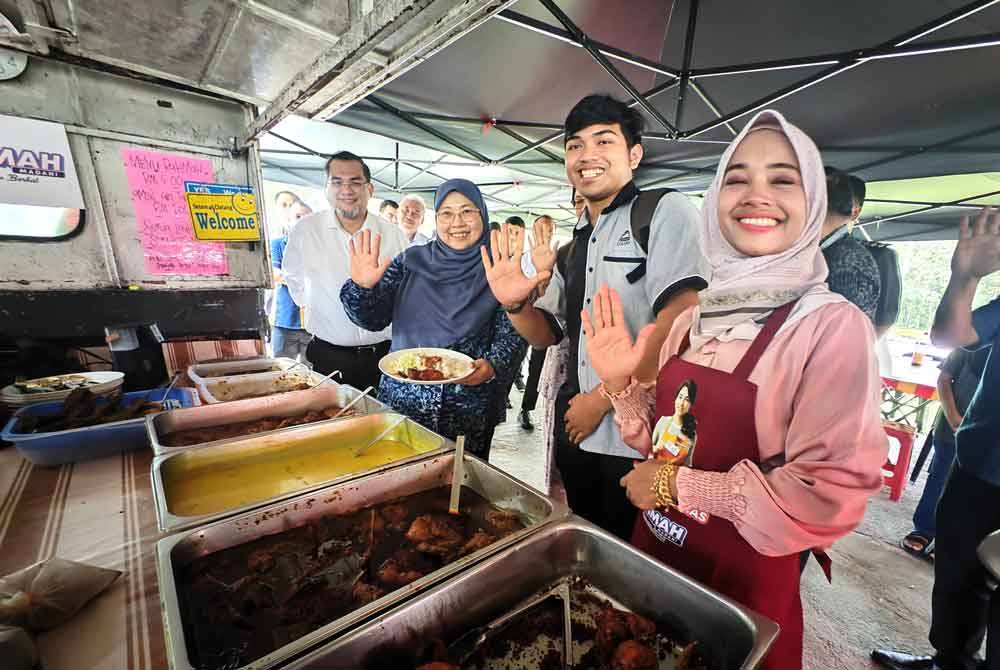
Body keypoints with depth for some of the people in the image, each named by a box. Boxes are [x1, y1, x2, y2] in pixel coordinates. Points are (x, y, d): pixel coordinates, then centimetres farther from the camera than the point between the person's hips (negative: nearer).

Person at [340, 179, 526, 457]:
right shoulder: (411, 262, 3)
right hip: (404, 400, 2)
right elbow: (374, 319, 0)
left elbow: (511, 335, -5)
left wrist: (492, 367, -23)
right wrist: (361, 287, -19)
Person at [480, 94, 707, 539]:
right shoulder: (573, 242, 12)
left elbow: (678, 323, -21)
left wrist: (602, 398, -16)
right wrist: (515, 305, -6)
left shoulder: (666, 212, -9)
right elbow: (549, 333, 15)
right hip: (576, 432, 7)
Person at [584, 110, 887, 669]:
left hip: (743, 579, -5)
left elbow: (834, 494, -21)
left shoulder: (833, 325, -18)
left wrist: (678, 485, -18)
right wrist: (621, 385, -13)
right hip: (655, 549, 5)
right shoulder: (696, 316, -3)